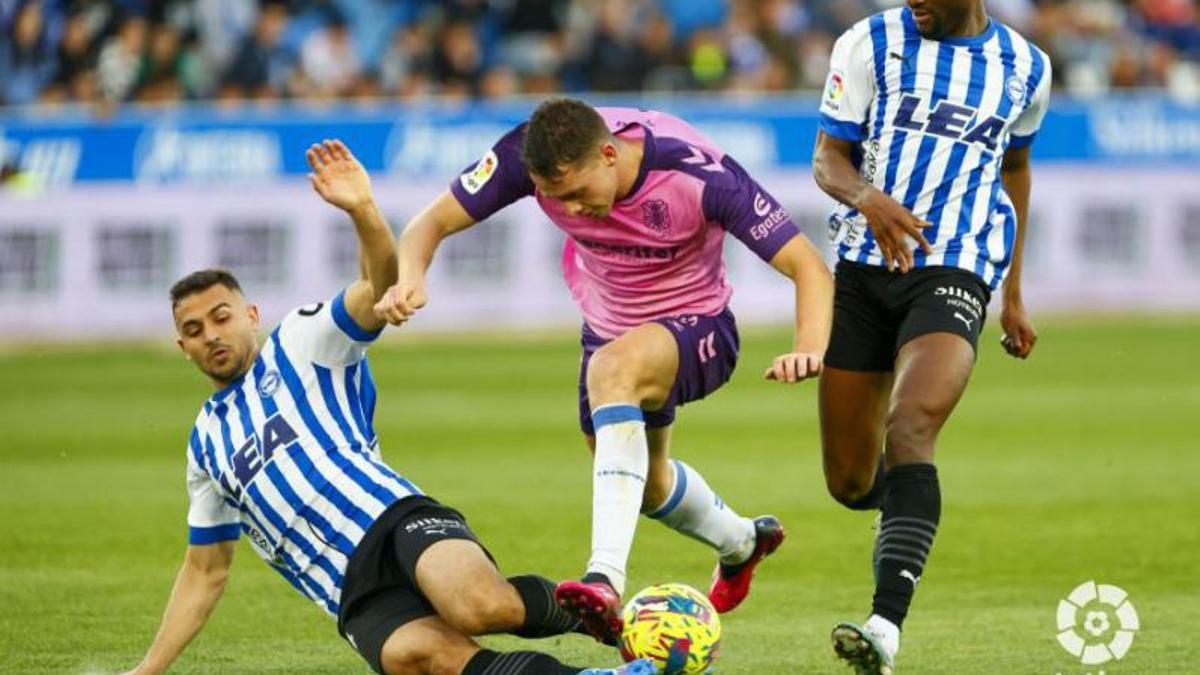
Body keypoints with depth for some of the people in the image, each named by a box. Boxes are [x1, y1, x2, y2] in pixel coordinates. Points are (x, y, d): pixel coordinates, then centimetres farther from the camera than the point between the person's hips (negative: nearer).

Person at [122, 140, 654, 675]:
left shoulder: (300, 342, 15)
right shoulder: (205, 442, 29)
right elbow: (205, 571, 36)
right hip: (358, 596, 3)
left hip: (398, 519, -3)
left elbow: (380, 289, -5)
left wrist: (363, 211, -25)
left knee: (481, 606, -39)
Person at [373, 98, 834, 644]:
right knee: (642, 481, 24)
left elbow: (809, 268, -31)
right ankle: (741, 543, 59)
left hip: (696, 329, -6)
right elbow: (434, 222, -19)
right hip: (608, 331, 6)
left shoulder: (697, 173, -33)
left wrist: (809, 349, -51)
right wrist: (409, 278, -42)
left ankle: (606, 576, -45)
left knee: (613, 368, -38)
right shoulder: (529, 155, -24)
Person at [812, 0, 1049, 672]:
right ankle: (901, 514, 43)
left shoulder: (1026, 68, 7)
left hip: (955, 271, -2)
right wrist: (868, 198, -25)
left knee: (909, 434, -26)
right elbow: (828, 158, 0)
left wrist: (1015, 296, 25)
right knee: (850, 482, 5)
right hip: (863, 265, 2)